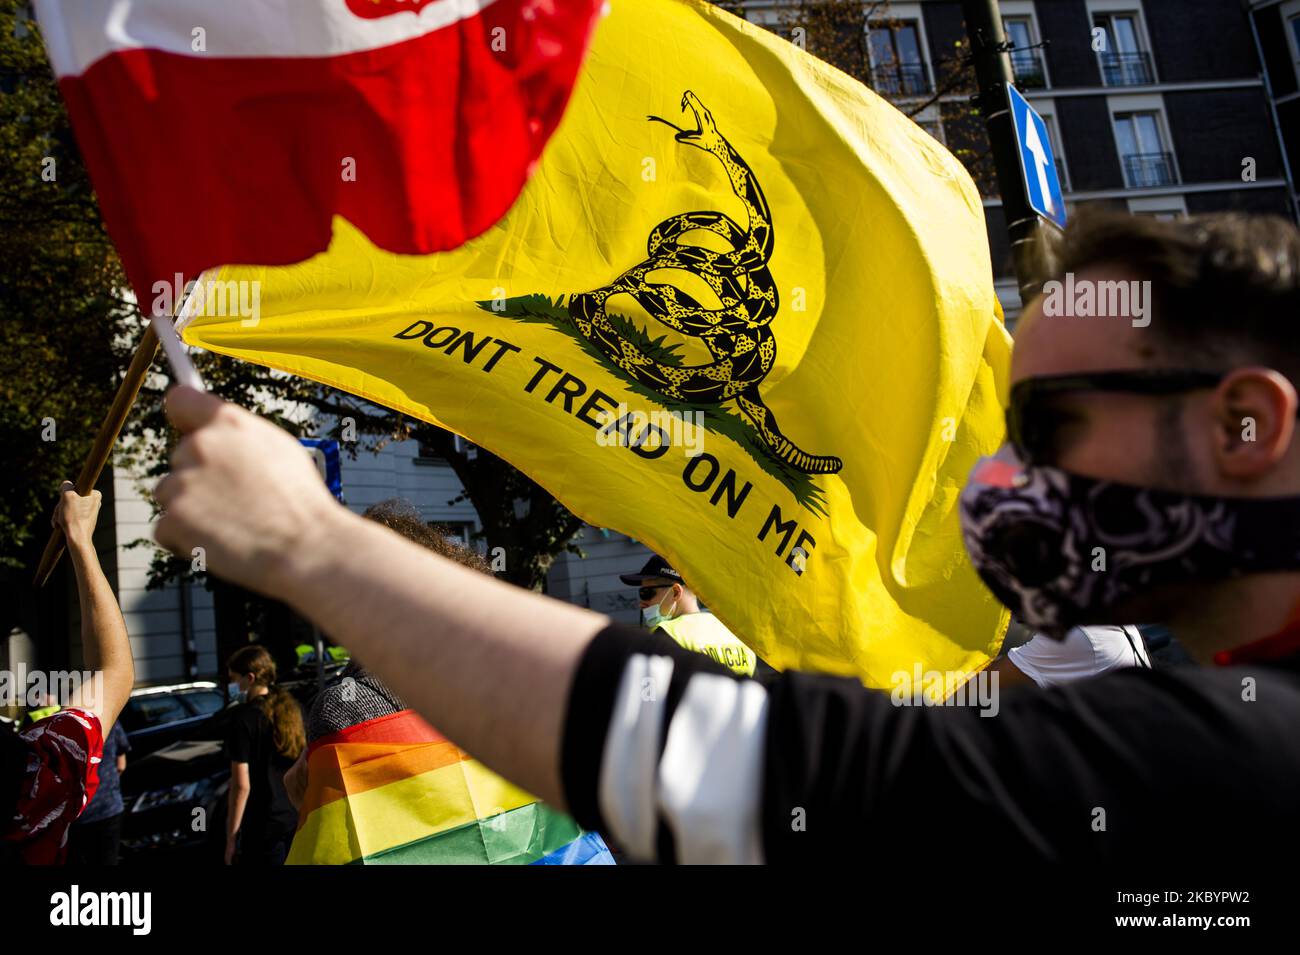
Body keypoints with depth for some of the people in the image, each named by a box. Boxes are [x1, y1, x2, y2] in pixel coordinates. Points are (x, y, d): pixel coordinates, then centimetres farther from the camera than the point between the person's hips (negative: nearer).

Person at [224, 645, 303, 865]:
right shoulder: (291, 709, 5)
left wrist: (231, 837, -9)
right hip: (297, 818, 6)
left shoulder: (244, 717, -15)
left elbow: (242, 785, -15)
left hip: (262, 824, -6)